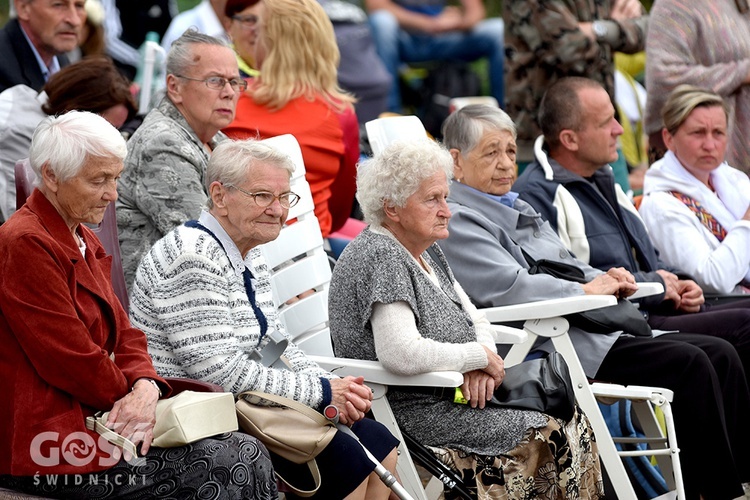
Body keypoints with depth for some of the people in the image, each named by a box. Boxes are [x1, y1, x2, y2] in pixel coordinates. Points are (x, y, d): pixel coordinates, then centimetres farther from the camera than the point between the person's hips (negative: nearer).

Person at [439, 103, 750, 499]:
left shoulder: (520, 209, 26)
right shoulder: (456, 221, -5)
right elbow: (507, 287, -18)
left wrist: (607, 279, 5)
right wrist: (585, 290, -12)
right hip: (546, 348, -10)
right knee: (688, 364, -22)